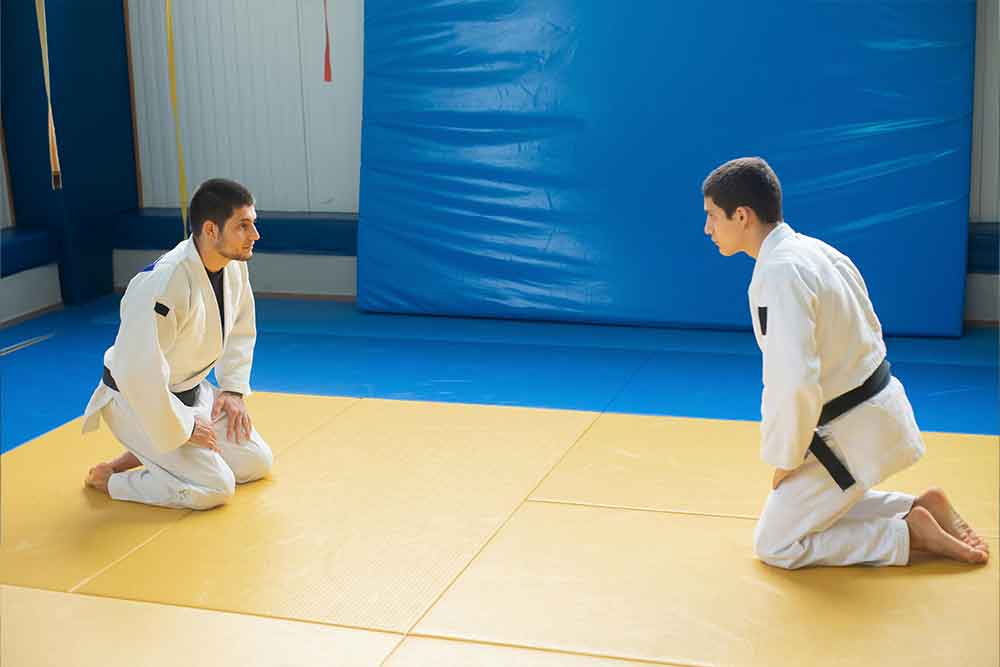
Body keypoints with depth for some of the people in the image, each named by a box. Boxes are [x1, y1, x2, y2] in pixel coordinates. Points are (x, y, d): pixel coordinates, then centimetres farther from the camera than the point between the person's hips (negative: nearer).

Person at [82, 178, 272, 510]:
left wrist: (234, 389, 2)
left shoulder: (234, 264, -9)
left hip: (190, 391, 8)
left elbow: (241, 329, 10)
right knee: (214, 487, -16)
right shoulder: (162, 285, -34)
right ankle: (108, 478, 3)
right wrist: (181, 427, -22)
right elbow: (138, 373, -33)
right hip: (139, 399, -8)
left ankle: (147, 456, 18)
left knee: (256, 462, 6)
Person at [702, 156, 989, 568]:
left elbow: (795, 384, -31)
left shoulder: (778, 274, -24)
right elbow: (868, 330, 16)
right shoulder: (813, 249, 6)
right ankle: (922, 508, 16)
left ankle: (911, 533, 1)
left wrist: (785, 459, -15)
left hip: (849, 432, -9)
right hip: (875, 406, 9)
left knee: (775, 546, 3)